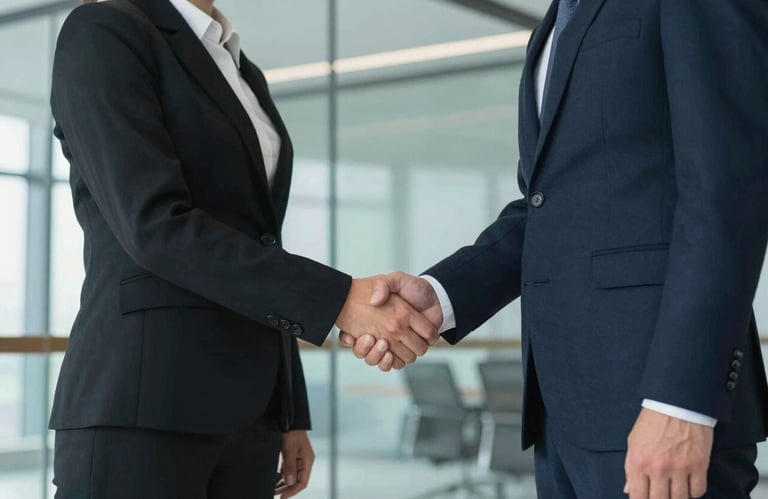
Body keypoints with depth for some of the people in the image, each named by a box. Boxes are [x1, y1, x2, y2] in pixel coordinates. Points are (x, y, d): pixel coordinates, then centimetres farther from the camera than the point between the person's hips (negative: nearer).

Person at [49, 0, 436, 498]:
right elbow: (156, 227, -18)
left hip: (240, 407, 8)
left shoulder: (240, 75, 21)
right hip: (142, 401, -8)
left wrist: (291, 414, 17)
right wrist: (338, 301, -22)